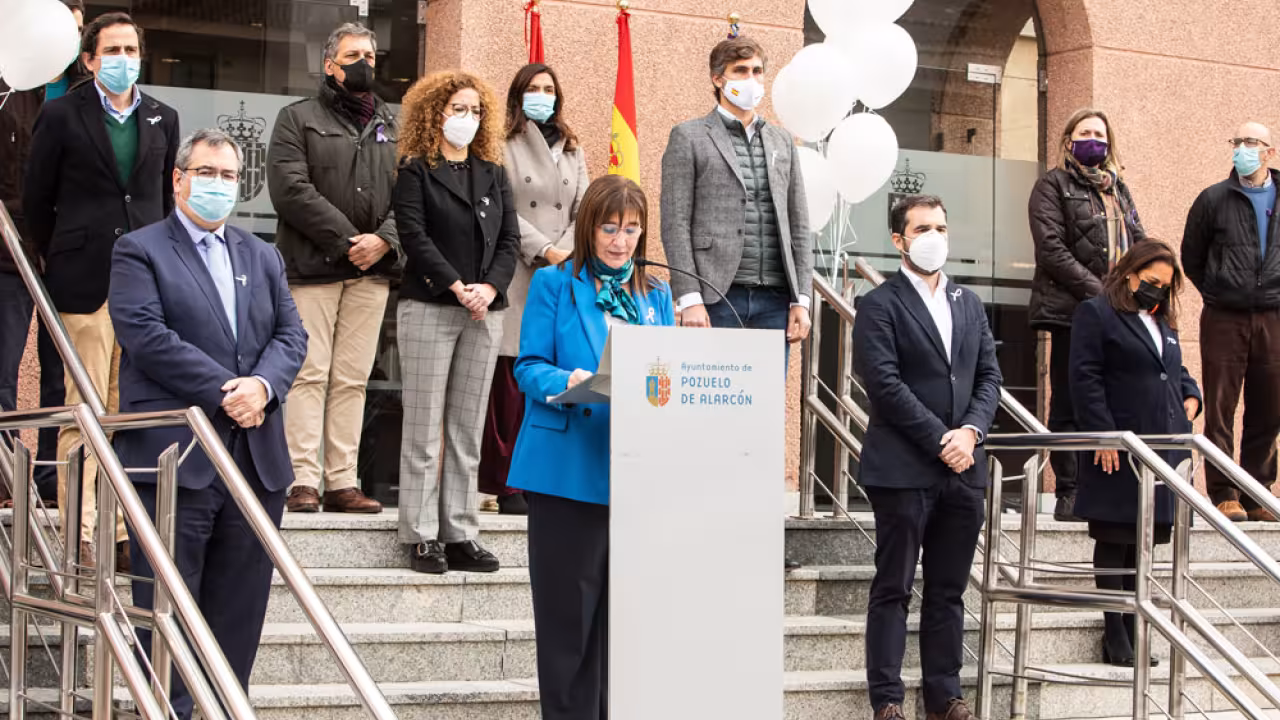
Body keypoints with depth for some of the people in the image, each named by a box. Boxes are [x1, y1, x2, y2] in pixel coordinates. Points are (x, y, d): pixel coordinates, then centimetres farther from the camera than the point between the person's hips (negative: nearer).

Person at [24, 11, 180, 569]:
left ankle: (127, 526, 11)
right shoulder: (62, 116, 0)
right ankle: (81, 531, 3)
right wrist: (59, 259, 7)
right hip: (87, 282, -4)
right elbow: (35, 198, 5)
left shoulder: (162, 118, 12)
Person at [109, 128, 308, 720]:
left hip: (256, 459, 5)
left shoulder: (263, 258, 20)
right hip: (174, 457, -5)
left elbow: (291, 335, 10)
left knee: (240, 611, 8)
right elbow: (146, 336, -12)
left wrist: (262, 385, -11)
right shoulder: (139, 251, 2)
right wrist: (226, 391, -16)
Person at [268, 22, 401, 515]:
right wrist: (346, 240, -12)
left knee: (353, 379, 4)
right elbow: (290, 189, -8)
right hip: (313, 266, -4)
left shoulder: (393, 127, 18)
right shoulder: (298, 118, 5)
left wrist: (383, 239, -9)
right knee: (310, 374, -7)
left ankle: (342, 482, 6)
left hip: (372, 270, 4)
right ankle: (303, 482, -6)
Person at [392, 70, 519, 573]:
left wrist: (490, 288, -7)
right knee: (425, 428, -3)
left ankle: (460, 536, 8)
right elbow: (414, 235, -8)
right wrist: (458, 286, -14)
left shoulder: (493, 173, 16)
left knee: (468, 430, 5)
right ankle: (422, 537, 1)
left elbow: (509, 238, 10)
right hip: (429, 307, -4)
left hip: (485, 311, 5)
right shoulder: (416, 171, 2)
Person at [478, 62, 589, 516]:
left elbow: (583, 209, 11)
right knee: (514, 382, -7)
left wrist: (568, 253, -6)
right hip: (518, 275, -4)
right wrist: (545, 250, -12)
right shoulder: (504, 147, 4)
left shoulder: (572, 151, 20)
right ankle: (509, 485, -3)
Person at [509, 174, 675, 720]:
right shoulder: (553, 284, 2)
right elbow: (529, 366, -4)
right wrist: (566, 382, -24)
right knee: (569, 609, -1)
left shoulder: (656, 295, 14)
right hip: (568, 468, -4)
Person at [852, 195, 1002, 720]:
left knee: (949, 592, 9)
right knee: (893, 590, 0)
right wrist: (940, 440, -15)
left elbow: (989, 376, 12)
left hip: (963, 469, 6)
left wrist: (970, 431, -6)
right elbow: (885, 384, -12)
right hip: (904, 470, -6)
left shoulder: (969, 305, 17)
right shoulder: (880, 305, -3)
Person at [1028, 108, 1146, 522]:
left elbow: (1139, 242, 17)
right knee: (1069, 407, -2)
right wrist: (1097, 290, -16)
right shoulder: (1053, 186, 2)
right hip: (1072, 309, -5)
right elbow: (1051, 249, -9)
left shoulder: (1117, 188, 21)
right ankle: (1068, 495, 1)